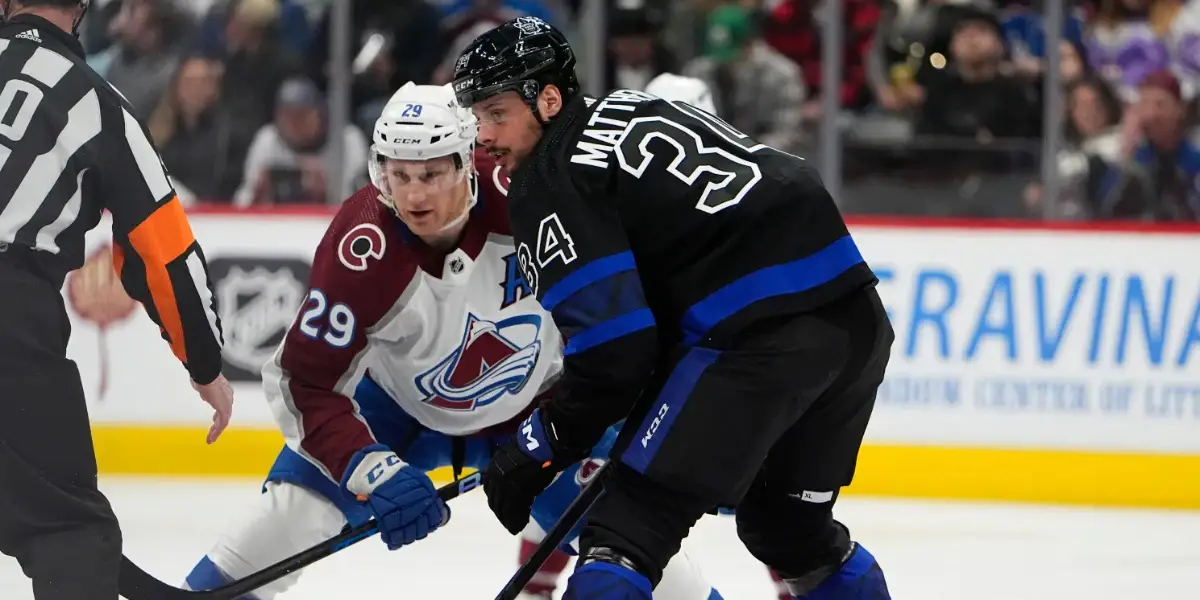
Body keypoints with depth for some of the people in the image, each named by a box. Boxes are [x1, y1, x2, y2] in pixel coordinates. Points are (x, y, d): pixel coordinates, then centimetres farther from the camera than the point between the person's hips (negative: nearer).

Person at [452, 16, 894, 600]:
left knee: (632, 516, -7)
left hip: (761, 340, -9)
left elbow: (612, 342, -10)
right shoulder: (631, 109, 25)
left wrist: (540, 447, 0)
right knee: (790, 527, 27)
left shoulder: (550, 180, -2)